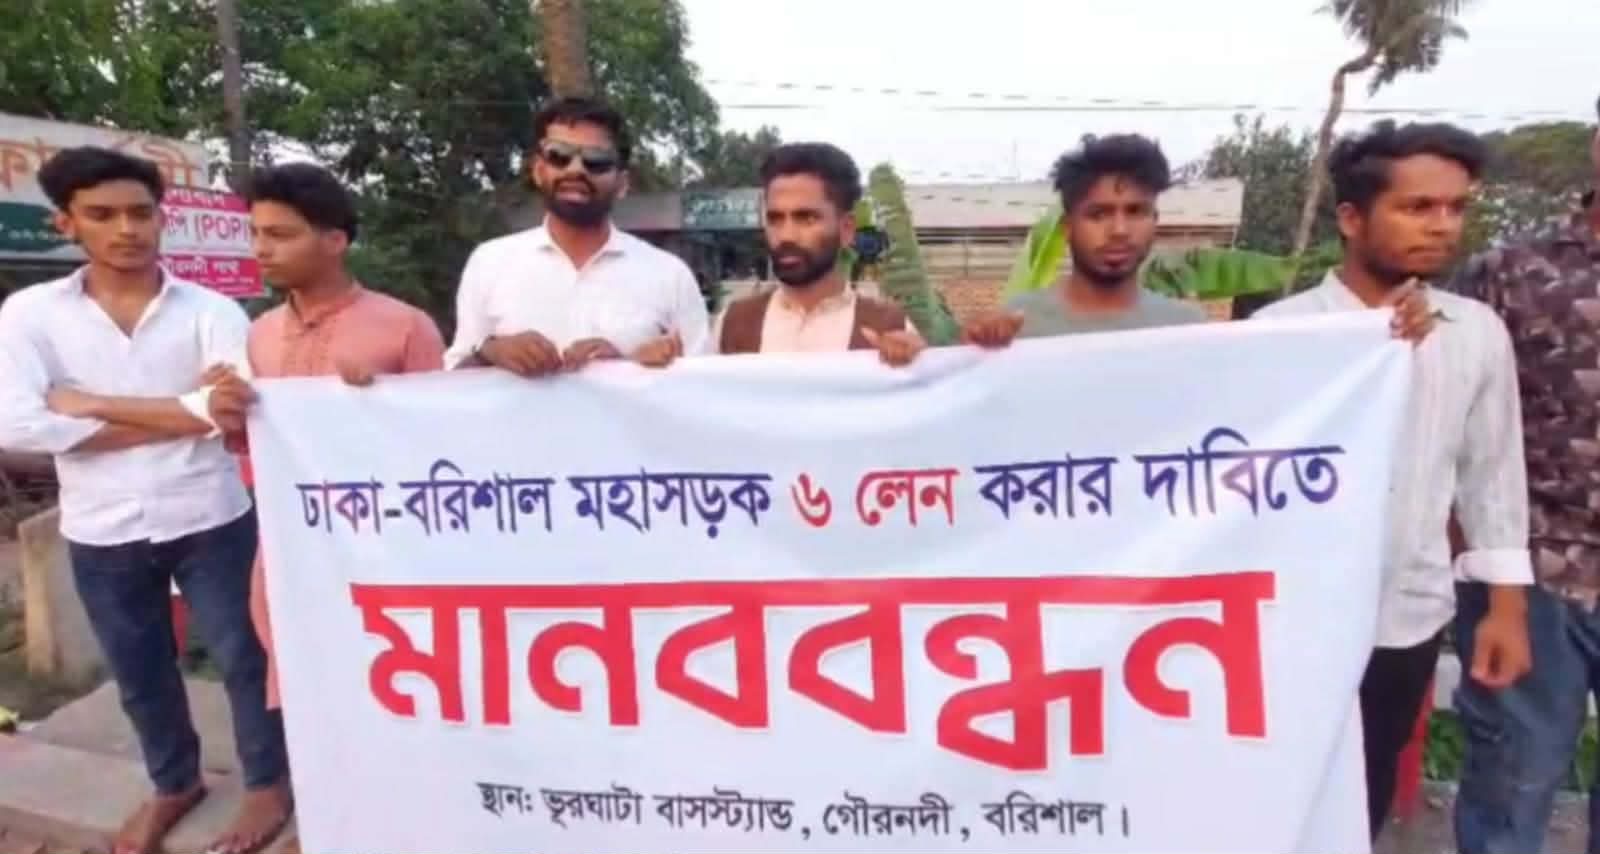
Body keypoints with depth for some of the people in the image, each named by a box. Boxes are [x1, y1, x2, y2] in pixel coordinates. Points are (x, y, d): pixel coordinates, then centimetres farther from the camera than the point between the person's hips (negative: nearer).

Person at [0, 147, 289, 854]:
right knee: (140, 677, 19)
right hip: (102, 534, 3)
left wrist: (92, 405, -15)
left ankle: (269, 783, 30)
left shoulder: (211, 310, -6)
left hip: (210, 521, -2)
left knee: (243, 659, 10)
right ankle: (174, 783, 41)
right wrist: (180, 413, -15)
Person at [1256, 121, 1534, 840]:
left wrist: (1506, 605, 7)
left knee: (1367, 797, 19)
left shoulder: (1479, 333, 1)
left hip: (1409, 617, 3)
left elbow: (1492, 471, 7)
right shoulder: (1279, 329, -9)